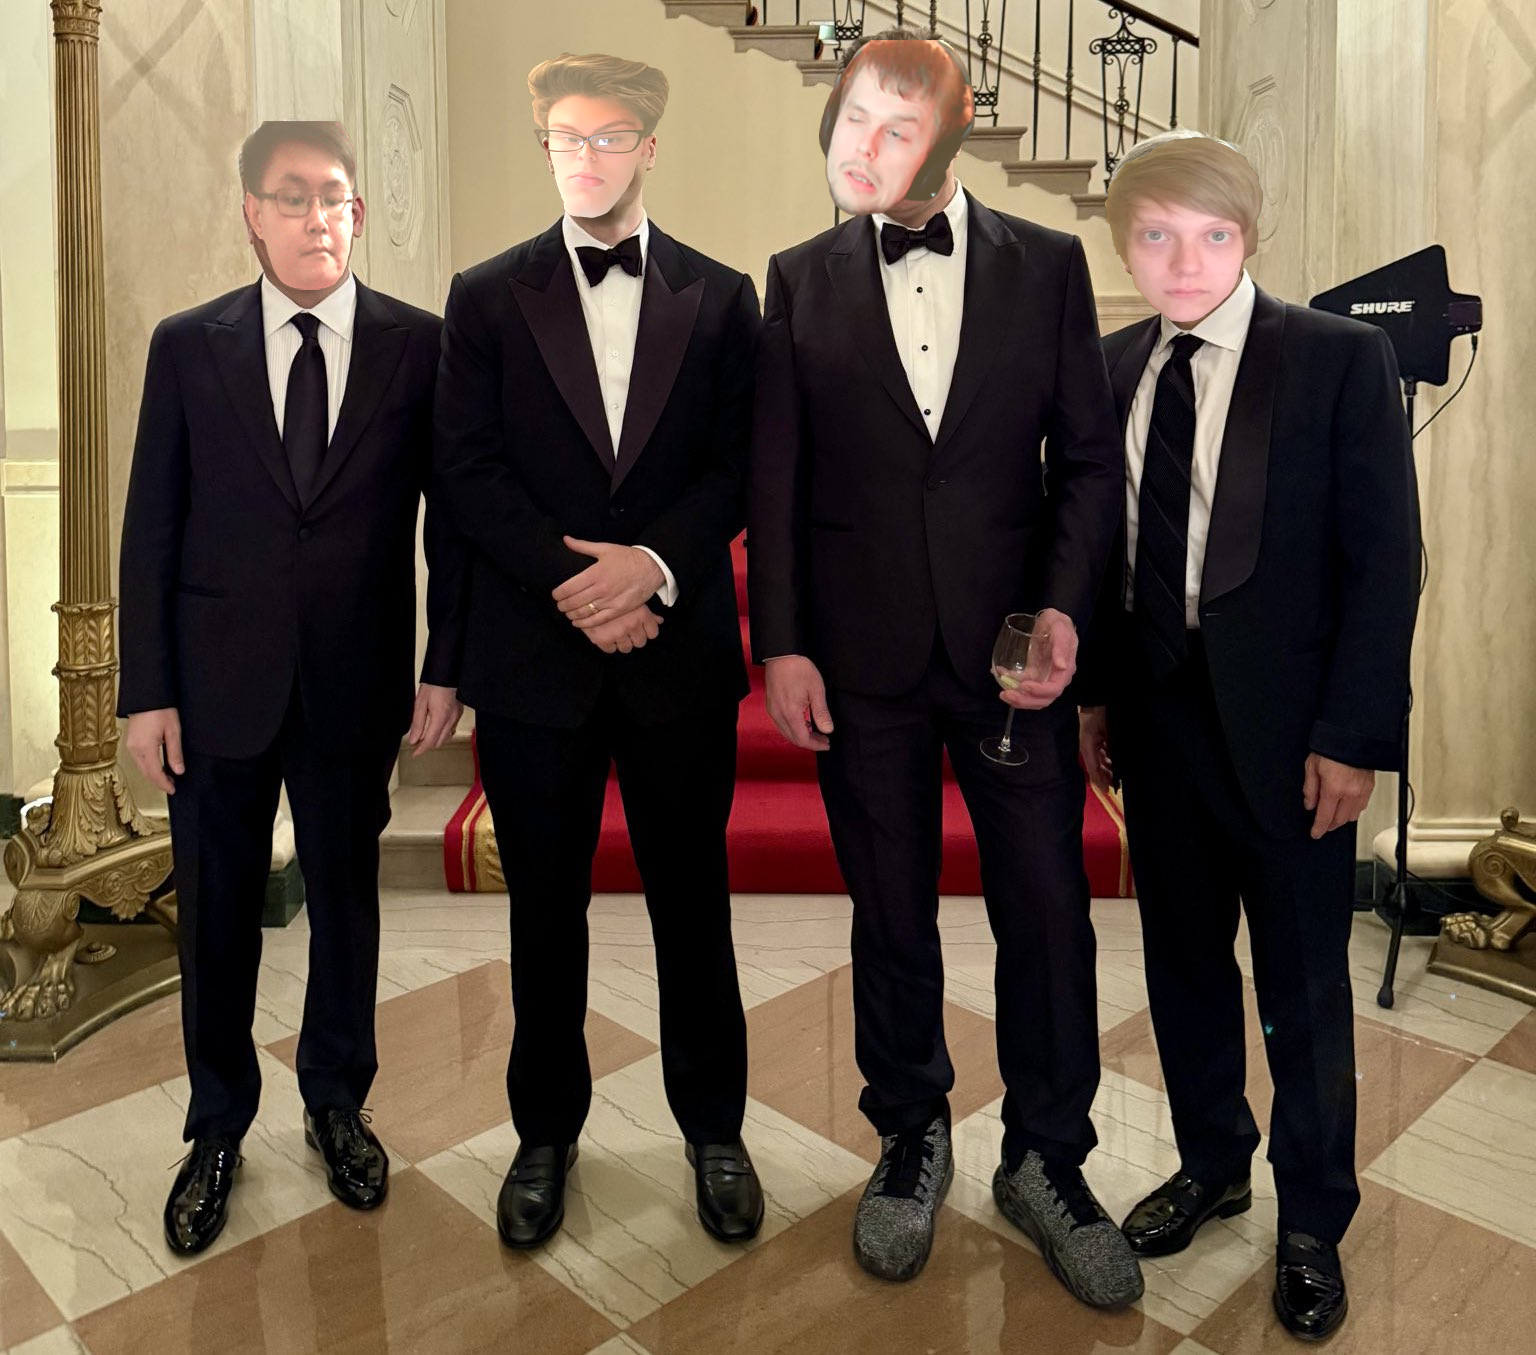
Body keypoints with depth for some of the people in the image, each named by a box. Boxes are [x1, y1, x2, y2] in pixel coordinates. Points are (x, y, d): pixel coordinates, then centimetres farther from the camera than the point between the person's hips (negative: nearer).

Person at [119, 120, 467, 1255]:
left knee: (347, 896, 14)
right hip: (218, 682, 1)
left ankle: (338, 1103, 37)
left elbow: (453, 517, 1)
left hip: (358, 685, 0)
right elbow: (151, 529, 2)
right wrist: (146, 691, -2)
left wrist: (448, 664, -5)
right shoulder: (187, 347, 2)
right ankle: (219, 1129, 34)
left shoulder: (418, 345, -1)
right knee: (218, 909, 12)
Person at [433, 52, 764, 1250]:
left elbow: (739, 465, 1)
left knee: (694, 901, 10)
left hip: (681, 649, 0)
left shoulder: (721, 297, 8)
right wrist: (570, 580, -14)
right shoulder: (487, 296, 7)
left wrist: (653, 561, -15)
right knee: (546, 907, 11)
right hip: (535, 649, 1)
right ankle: (547, 1131, 31)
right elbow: (468, 469, -1)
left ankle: (714, 1127, 29)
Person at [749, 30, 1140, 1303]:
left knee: (1049, 908, 5)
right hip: (863, 657, 0)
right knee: (891, 913, 11)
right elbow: (775, 477, 3)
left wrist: (1065, 605, -9)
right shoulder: (804, 278, 6)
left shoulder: (1049, 265, 6)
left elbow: (1090, 457, 5)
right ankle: (912, 1137, 33)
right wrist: (781, 645, -3)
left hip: (1012, 647, 0)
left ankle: (1047, 1158, 27)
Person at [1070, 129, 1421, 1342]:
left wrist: (1354, 735, -13)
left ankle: (1314, 1222, 31)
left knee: (1305, 985, 10)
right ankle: (1212, 1164, 39)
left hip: (1288, 730, -4)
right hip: (1158, 717, 4)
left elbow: (1386, 559, -8)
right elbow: (1103, 540, 8)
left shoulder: (1342, 360, -6)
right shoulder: (1112, 370, 6)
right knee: (1183, 959, 17)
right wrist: (1096, 691, 3)